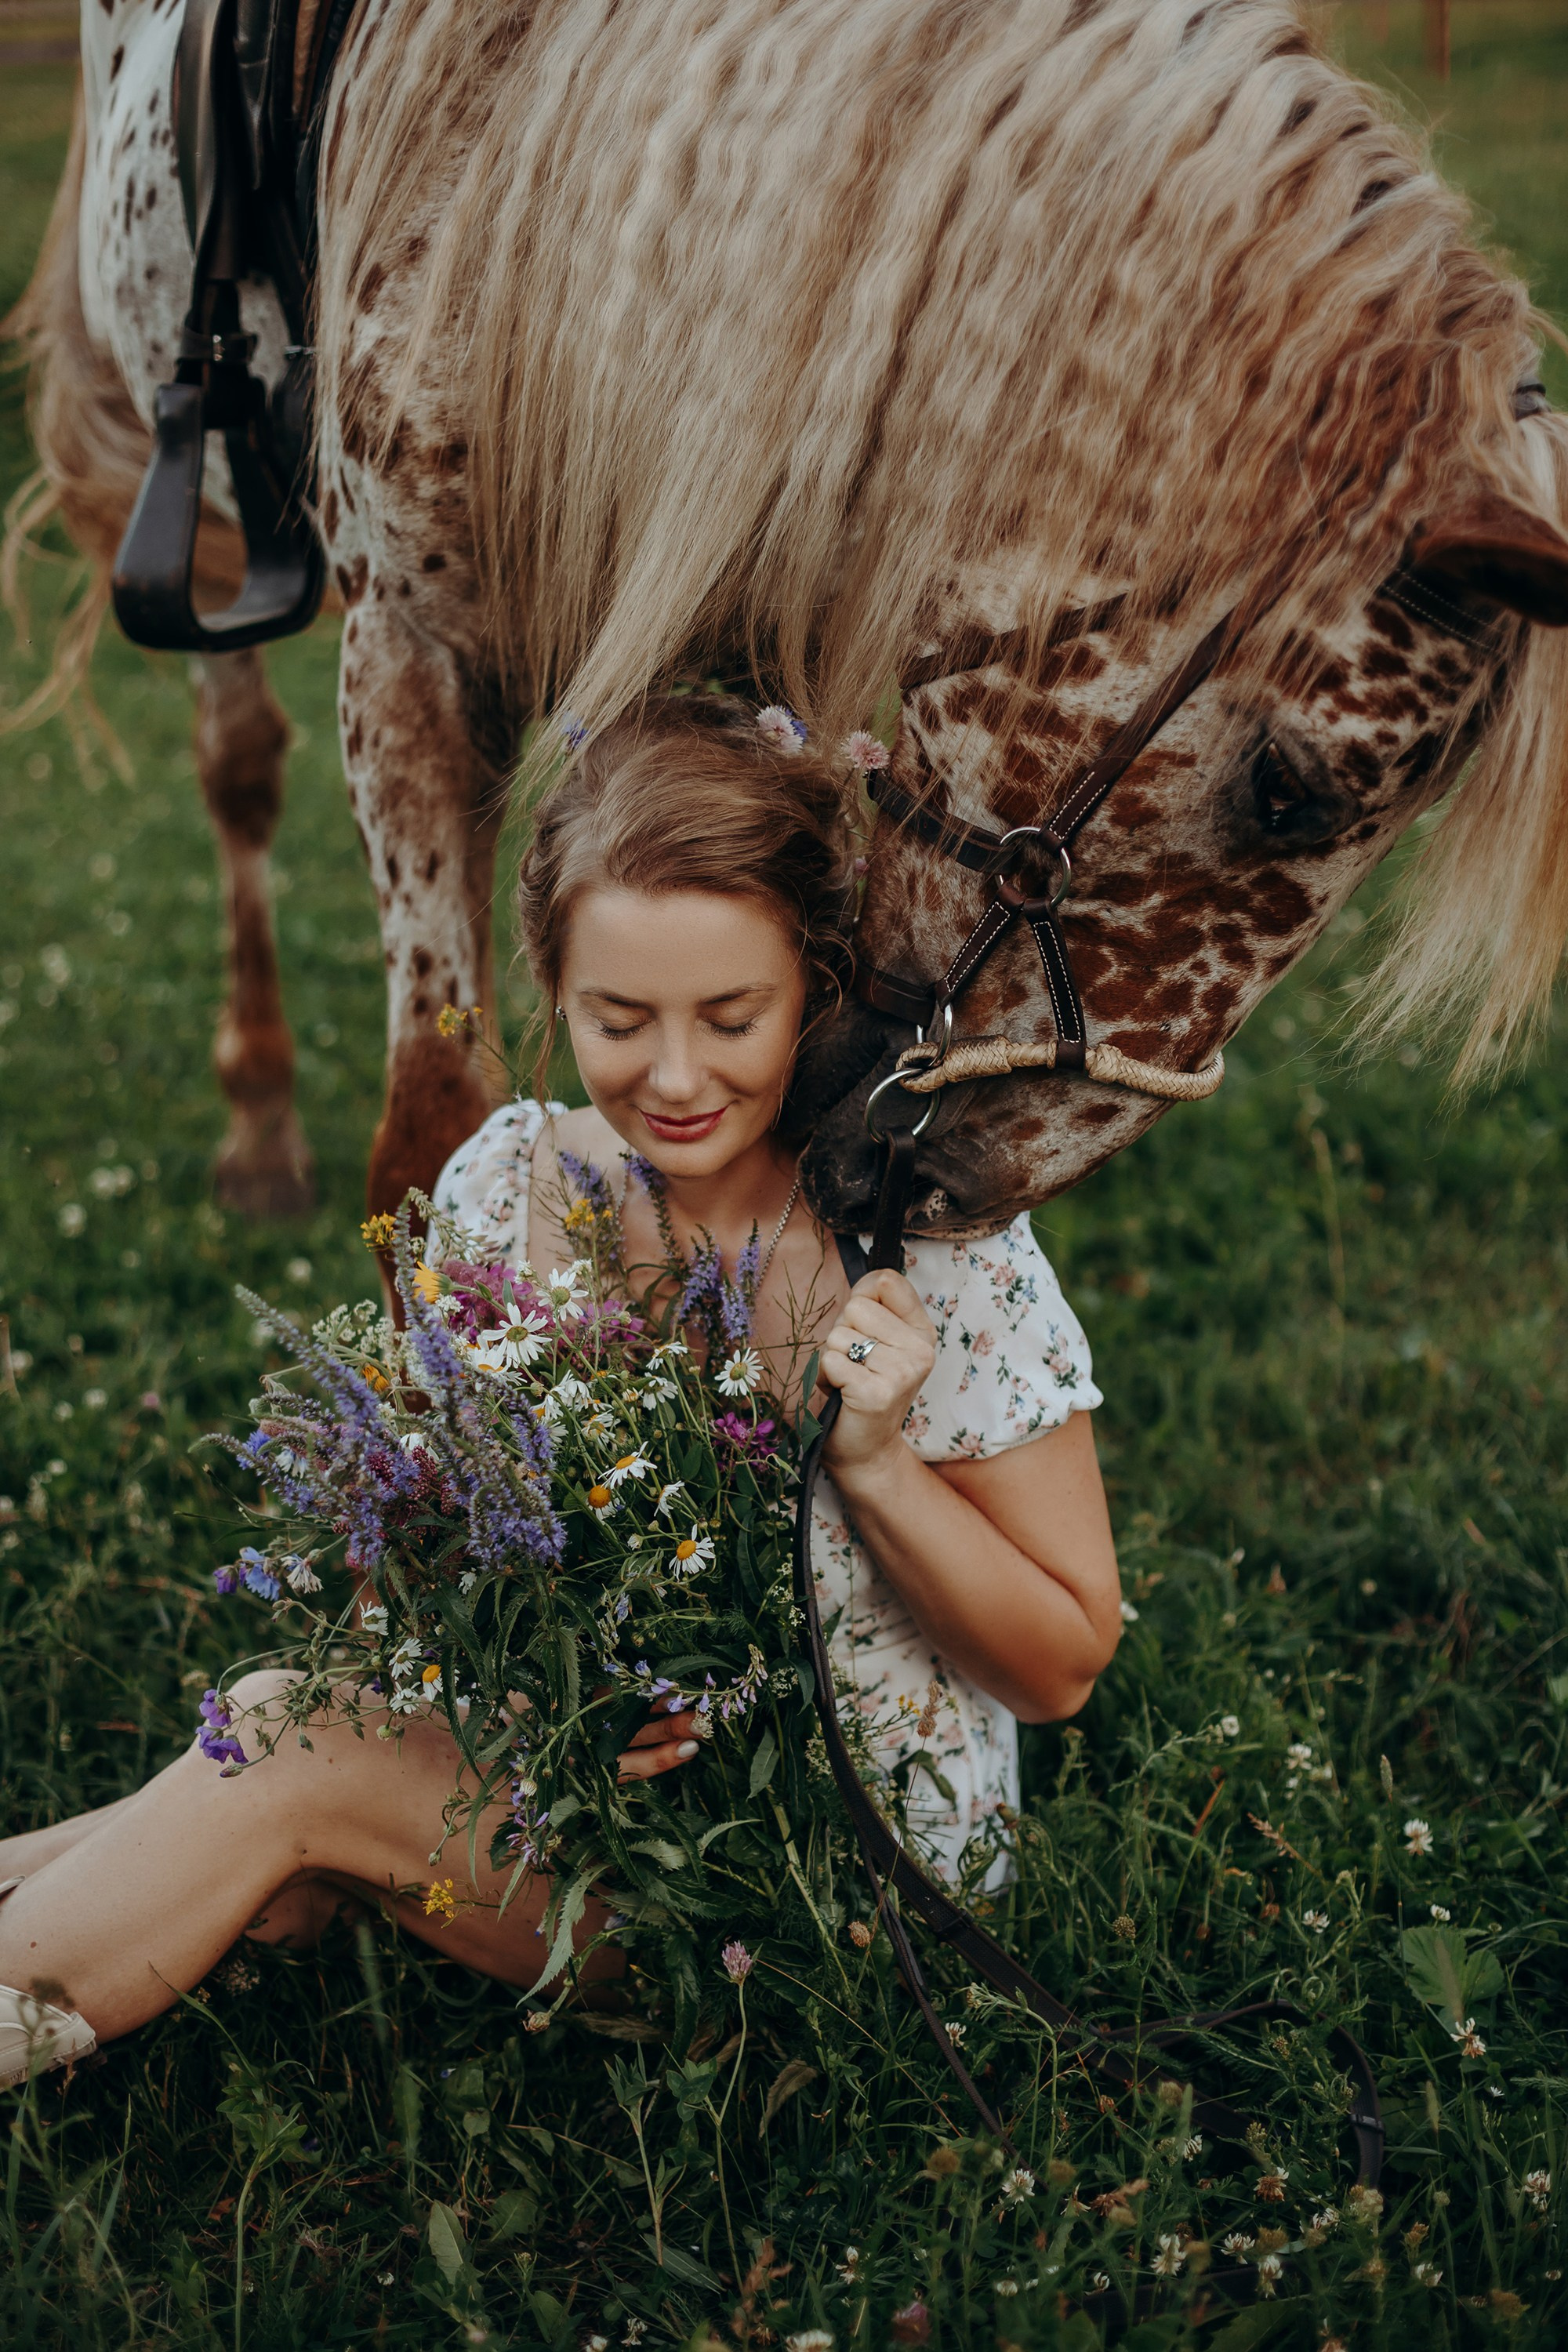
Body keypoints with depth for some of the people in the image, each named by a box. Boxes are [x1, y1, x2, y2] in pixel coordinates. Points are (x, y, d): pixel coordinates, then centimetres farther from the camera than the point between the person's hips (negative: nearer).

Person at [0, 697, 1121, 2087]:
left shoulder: (938, 1254, -20)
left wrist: (871, 1459, -26)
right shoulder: (514, 1183, -9)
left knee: (289, 1756, -19)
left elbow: (1063, 1669, -10)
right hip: (582, 1756, 4)